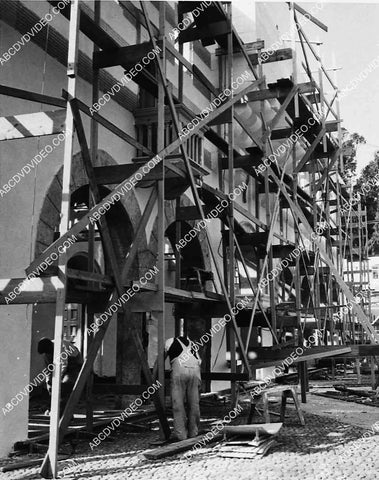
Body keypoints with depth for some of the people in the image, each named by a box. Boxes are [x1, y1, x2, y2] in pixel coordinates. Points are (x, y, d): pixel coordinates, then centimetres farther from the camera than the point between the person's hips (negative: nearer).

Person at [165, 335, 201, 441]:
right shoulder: (190, 343, 34)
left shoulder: (168, 342, 25)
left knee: (178, 404, 2)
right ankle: (193, 432, 18)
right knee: (194, 403, 11)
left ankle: (181, 434, 2)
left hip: (179, 369, -3)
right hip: (195, 369, 3)